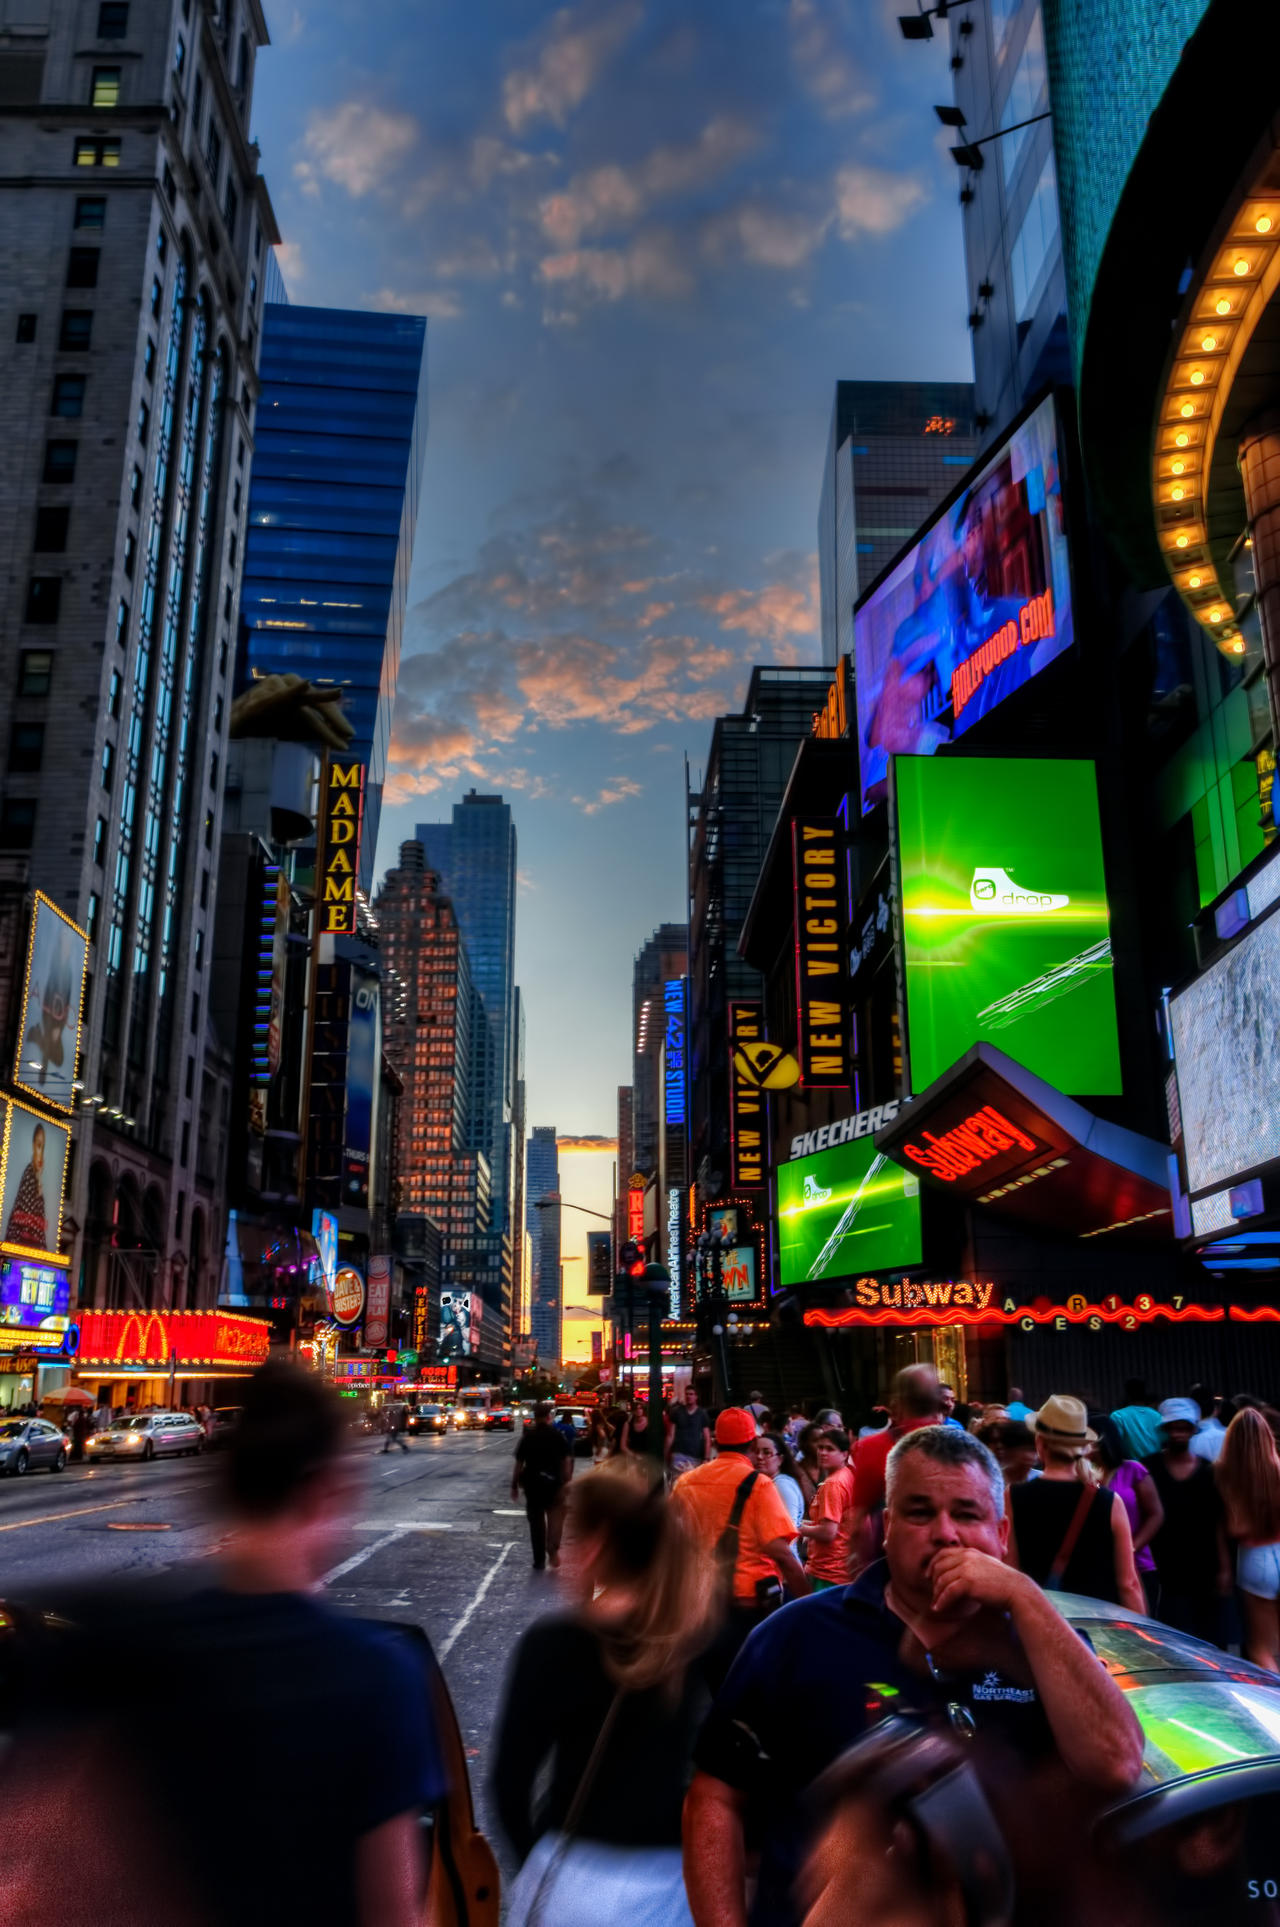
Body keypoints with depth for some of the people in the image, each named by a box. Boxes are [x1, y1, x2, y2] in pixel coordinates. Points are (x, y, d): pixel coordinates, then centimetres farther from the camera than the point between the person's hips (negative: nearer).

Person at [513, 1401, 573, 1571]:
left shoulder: (528, 1436, -2)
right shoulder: (557, 1435, -2)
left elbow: (519, 1463, -4)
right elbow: (567, 1460, -8)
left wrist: (514, 1485, 2)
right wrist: (566, 1482, -5)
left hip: (532, 1483, 1)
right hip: (554, 1482, -1)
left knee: (536, 1521, 10)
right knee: (555, 1516, 11)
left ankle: (539, 1561, 13)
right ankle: (553, 1547, -14)